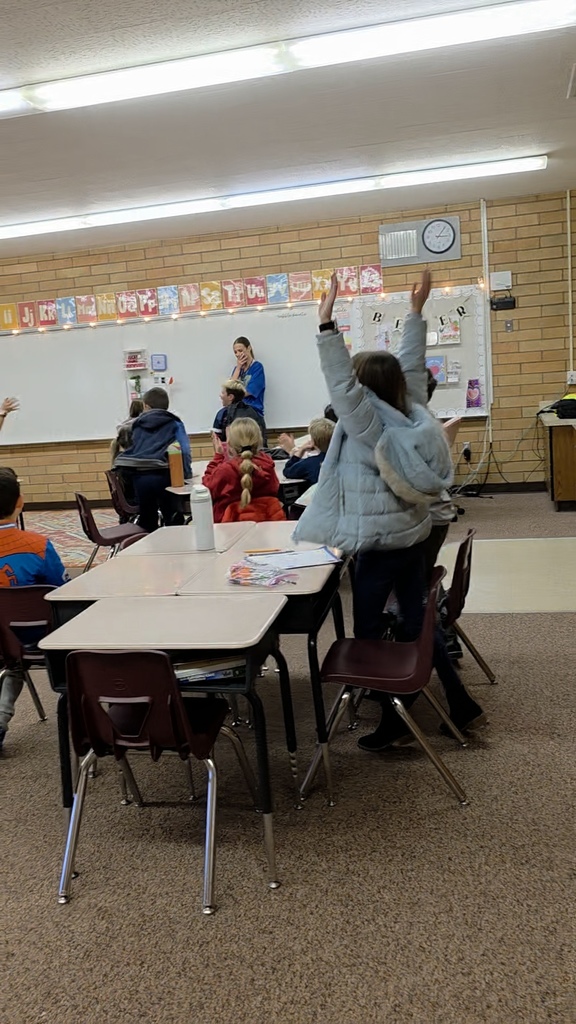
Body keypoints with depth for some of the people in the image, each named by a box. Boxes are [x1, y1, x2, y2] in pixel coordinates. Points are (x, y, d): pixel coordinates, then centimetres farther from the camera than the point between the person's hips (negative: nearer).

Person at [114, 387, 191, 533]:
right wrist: (186, 473, 9)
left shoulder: (137, 425, 20)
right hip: (162, 475, -3)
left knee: (147, 521, 14)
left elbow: (131, 449, 20)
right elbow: (184, 449, 1)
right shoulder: (174, 423, 10)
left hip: (138, 477, 3)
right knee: (174, 521, 2)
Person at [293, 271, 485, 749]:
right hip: (414, 539, 8)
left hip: (379, 546, -7)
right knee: (418, 622, 17)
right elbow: (413, 367, 10)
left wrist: (327, 323, -28)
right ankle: (462, 705, 24)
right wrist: (417, 311, 14)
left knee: (367, 631, 6)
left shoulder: (368, 424, -17)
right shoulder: (413, 415, 0)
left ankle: (392, 720, 14)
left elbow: (340, 381, -26)